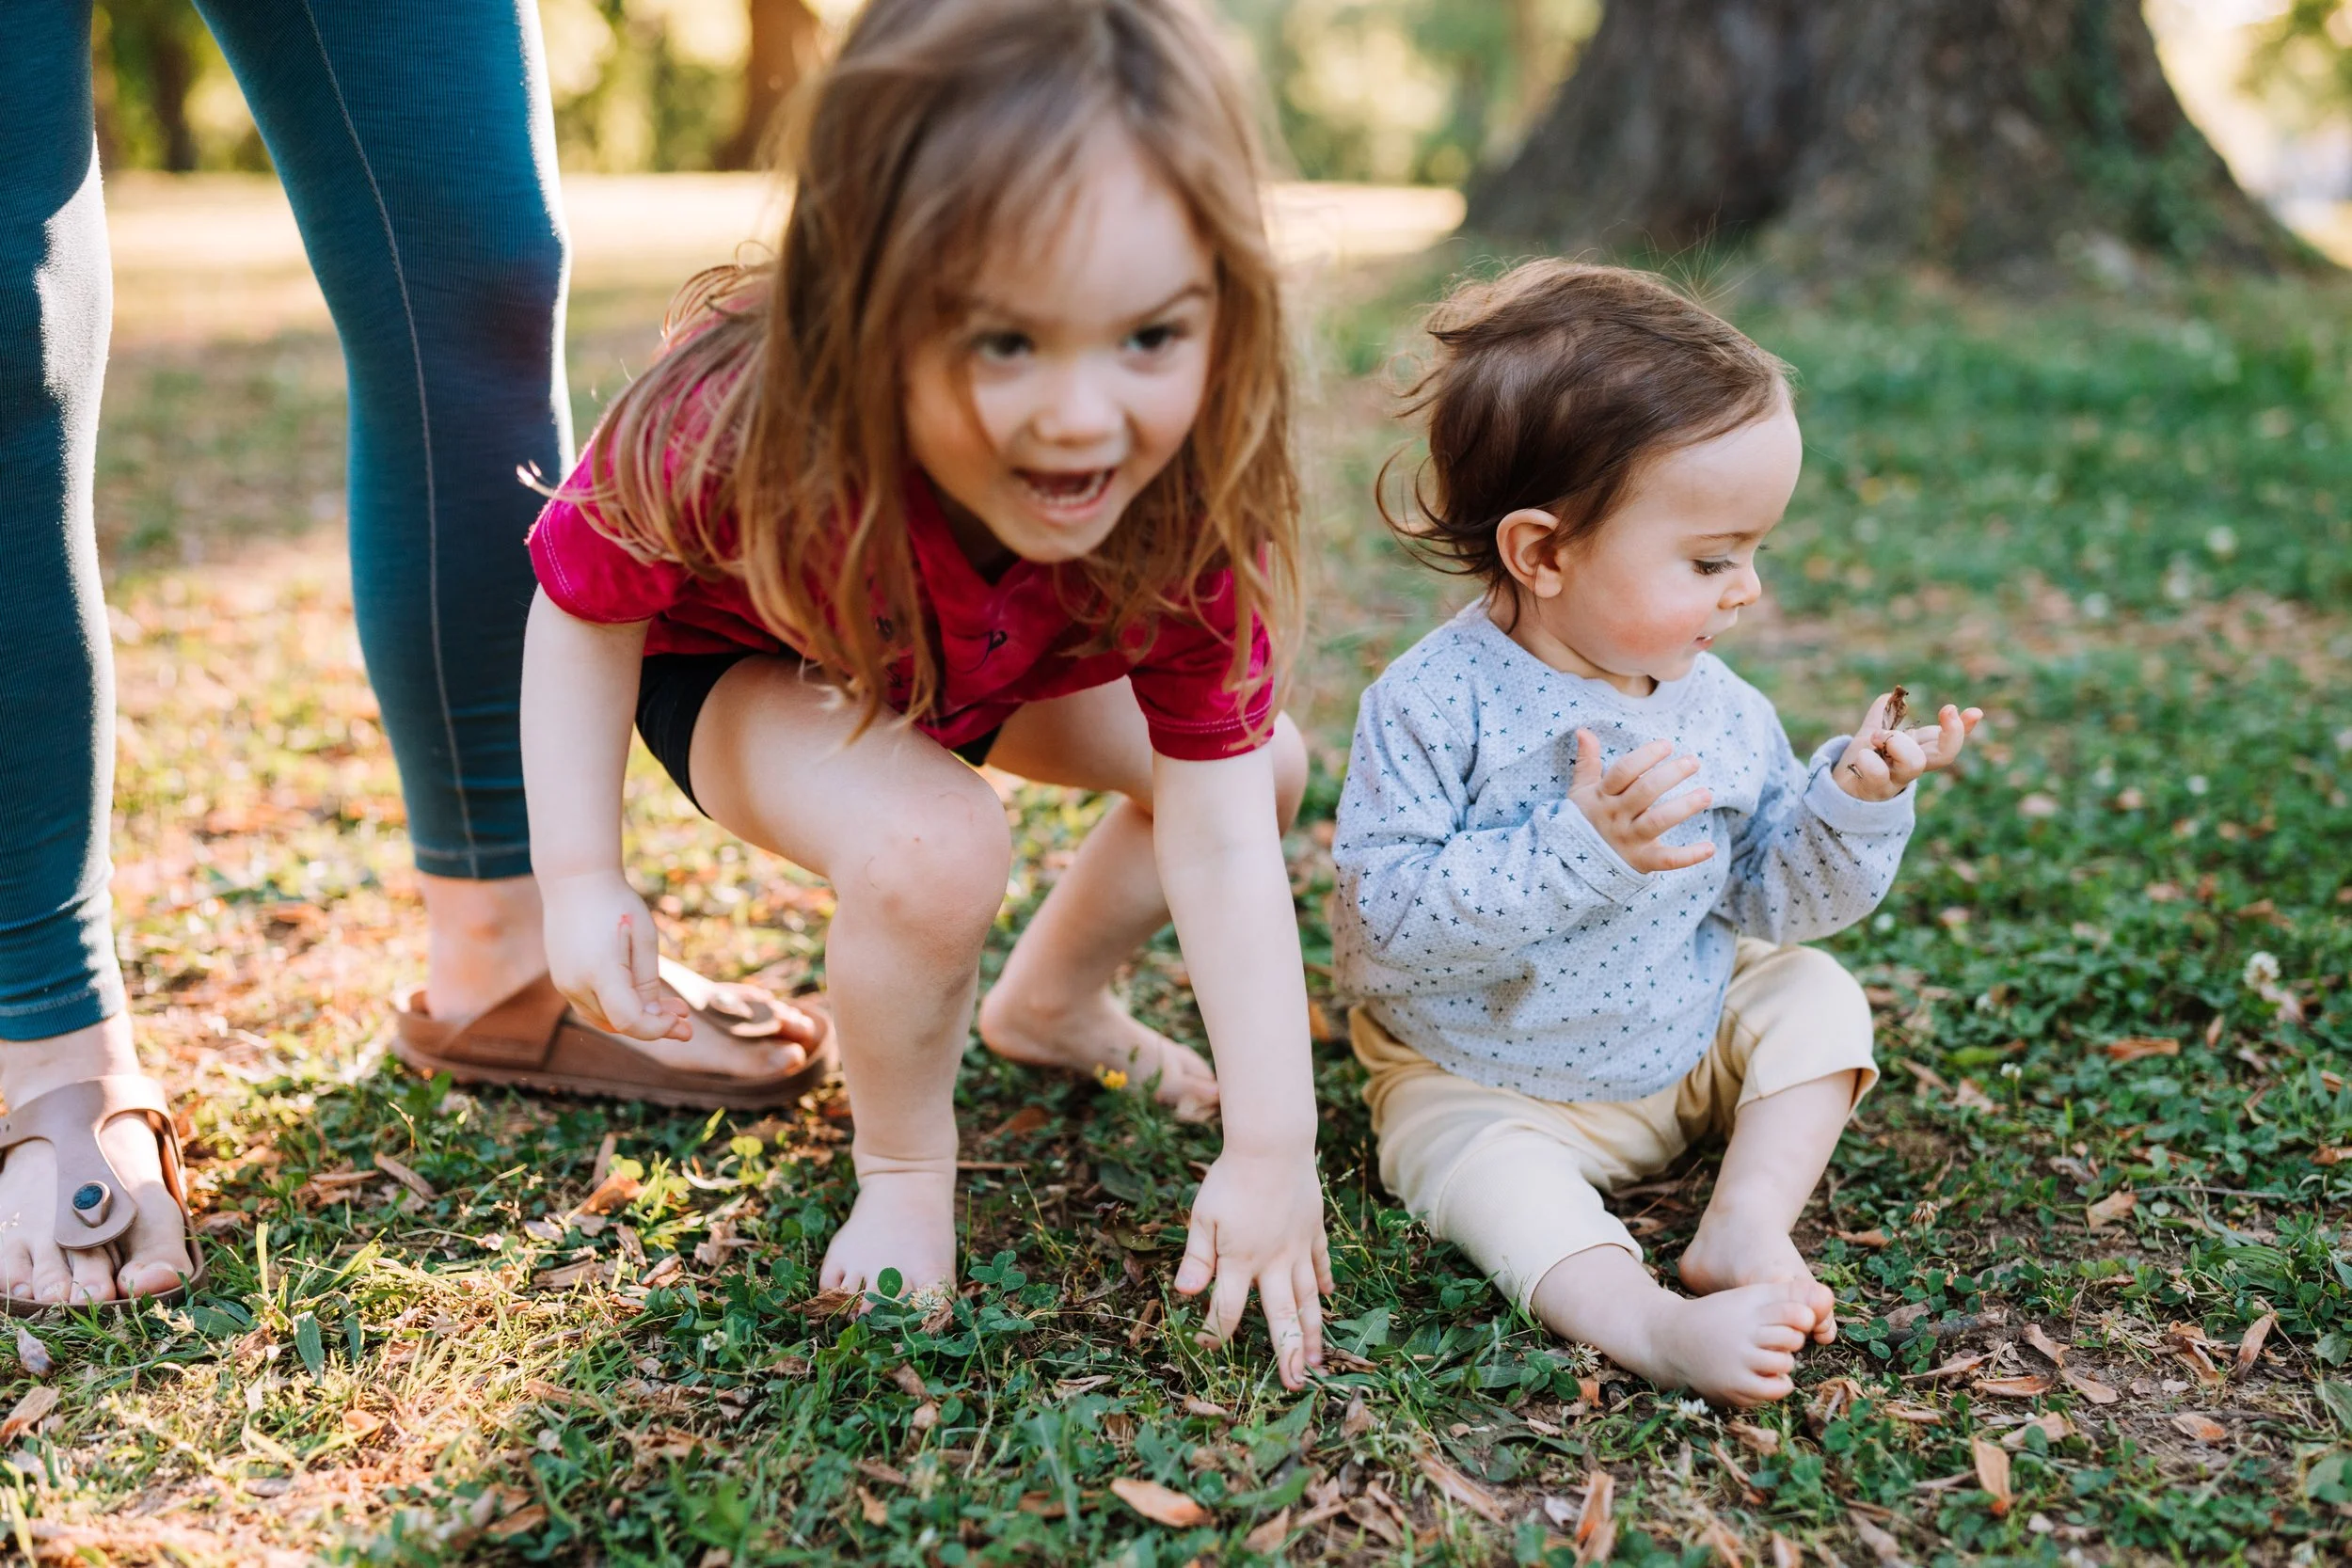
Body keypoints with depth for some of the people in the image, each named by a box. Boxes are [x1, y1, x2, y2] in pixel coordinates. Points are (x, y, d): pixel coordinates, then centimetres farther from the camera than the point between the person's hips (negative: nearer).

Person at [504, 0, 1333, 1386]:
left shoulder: (1192, 516, -35)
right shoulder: (734, 442, -44)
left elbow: (1219, 844, -32)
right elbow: (588, 599, -22)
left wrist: (1272, 1154, -33)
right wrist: (583, 882, -25)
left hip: (997, 661, 4)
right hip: (741, 662, -4)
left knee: (1266, 765, 2)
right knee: (934, 850, -34)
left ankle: (1049, 1005, 26)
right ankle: (904, 1168, -3)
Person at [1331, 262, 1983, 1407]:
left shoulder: (1720, 709, -7)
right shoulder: (1436, 706, -25)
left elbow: (1778, 899, 0)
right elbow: (1379, 931, -32)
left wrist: (1855, 803, -19)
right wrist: (1575, 848, -42)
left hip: (1689, 1046, 5)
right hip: (1484, 1083, -5)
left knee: (1819, 994, -5)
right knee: (1484, 1163, -29)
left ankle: (1748, 1224, -13)